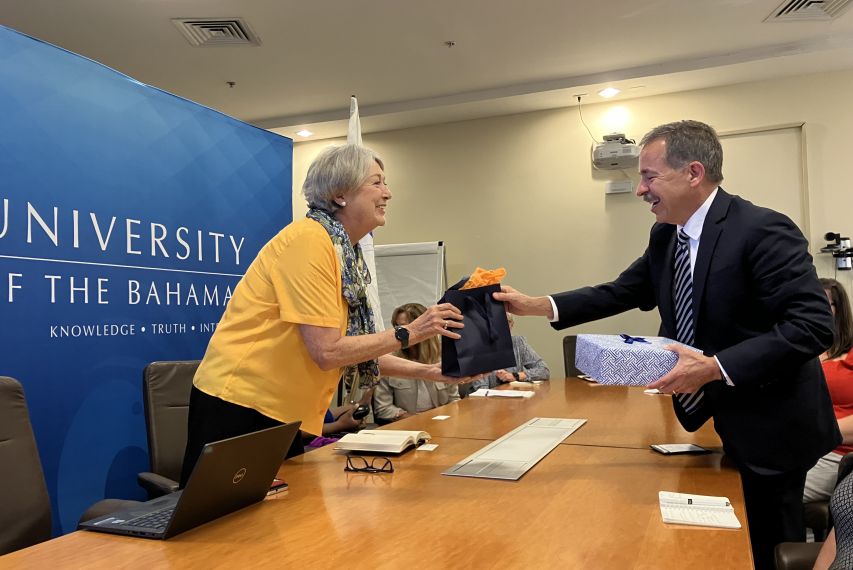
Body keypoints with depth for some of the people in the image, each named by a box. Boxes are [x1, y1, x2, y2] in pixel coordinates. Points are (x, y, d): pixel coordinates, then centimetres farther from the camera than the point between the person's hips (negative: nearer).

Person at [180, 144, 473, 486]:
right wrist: (408, 334, -16)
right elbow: (326, 352, -23)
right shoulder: (309, 240, -18)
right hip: (240, 405, -9)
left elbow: (357, 350, 9)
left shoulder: (347, 254, 9)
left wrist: (430, 372, 3)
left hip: (285, 414, 9)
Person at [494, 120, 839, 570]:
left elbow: (813, 324, -26)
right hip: (708, 418, 7)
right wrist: (537, 305, -7)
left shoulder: (762, 230, -22)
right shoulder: (665, 237, 2)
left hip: (766, 425, -7)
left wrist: (716, 368, -31)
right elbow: (622, 293, 3)